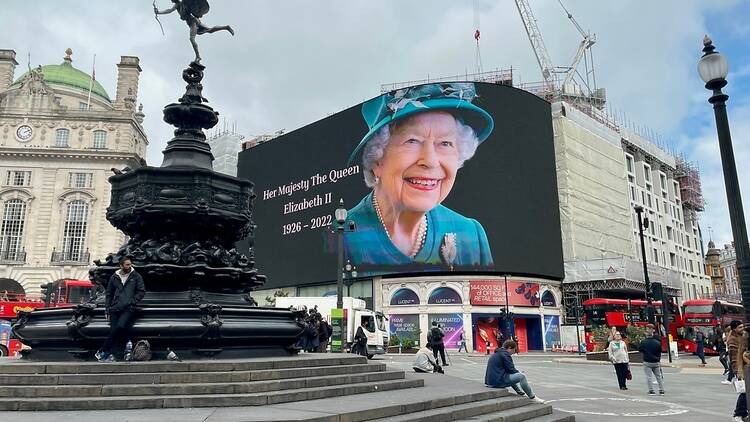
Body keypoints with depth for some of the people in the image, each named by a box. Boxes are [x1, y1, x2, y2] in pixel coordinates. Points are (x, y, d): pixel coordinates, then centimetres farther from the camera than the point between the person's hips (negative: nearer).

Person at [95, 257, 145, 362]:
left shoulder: (136, 276, 6)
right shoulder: (114, 277, 12)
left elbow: (142, 291, 6)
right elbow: (108, 294, 18)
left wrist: (132, 301, -7)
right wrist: (107, 310, 11)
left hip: (129, 308, -3)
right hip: (115, 309, 3)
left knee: (120, 326, -23)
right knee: (114, 330, -8)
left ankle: (102, 351, -15)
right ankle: (112, 354, -6)